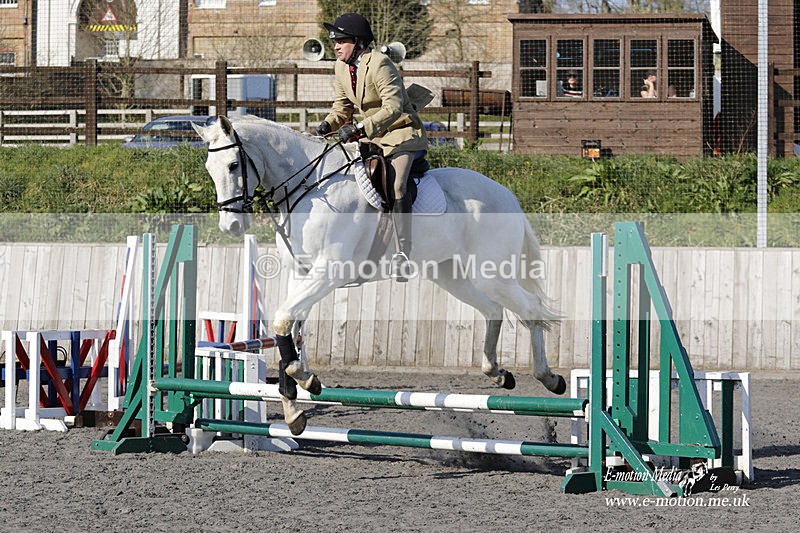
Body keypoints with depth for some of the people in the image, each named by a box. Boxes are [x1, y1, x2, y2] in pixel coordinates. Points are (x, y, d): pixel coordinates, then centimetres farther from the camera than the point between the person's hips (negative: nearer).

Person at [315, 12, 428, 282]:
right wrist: (328, 124, -8)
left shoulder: (379, 64, -20)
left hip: (403, 133, -9)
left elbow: (394, 107, -29)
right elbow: (342, 106, 14)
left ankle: (404, 252, -29)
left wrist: (360, 128, -38)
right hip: (371, 136, 9)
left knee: (396, 184, -29)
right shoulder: (341, 67, 5)